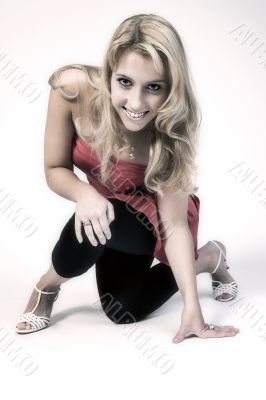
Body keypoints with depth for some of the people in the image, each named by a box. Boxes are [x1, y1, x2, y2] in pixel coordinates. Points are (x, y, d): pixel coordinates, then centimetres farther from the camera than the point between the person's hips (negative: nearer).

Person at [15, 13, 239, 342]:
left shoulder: (171, 132, -35)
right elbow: (55, 170, -19)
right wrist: (84, 193, -41)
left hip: (149, 216, -2)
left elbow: (174, 224, -30)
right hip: (107, 207, 3)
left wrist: (191, 306, -35)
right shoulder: (73, 88, -33)